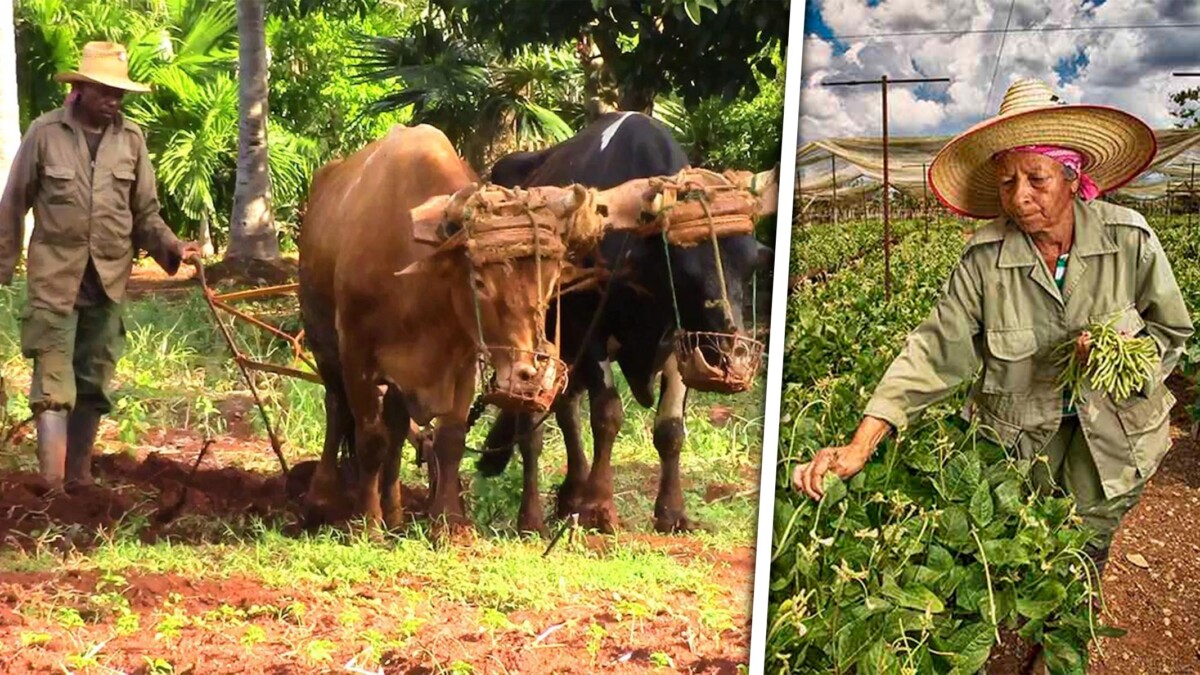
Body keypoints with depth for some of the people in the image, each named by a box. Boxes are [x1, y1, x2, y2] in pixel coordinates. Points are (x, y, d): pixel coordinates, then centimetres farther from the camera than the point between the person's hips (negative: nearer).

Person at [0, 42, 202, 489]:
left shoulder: (131, 138, 4)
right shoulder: (45, 133, -4)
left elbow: (145, 212, 9)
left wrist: (173, 249, -7)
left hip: (109, 281, 4)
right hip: (54, 280, -4)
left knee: (94, 384, 12)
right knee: (54, 384, -8)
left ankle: (79, 477, 25)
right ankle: (52, 486, -9)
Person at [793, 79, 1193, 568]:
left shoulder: (1130, 240, -16)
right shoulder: (984, 260, -17)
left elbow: (1172, 331, -2)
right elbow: (934, 353, -20)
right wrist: (859, 448, -30)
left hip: (1112, 427, 0)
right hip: (1019, 431, 0)